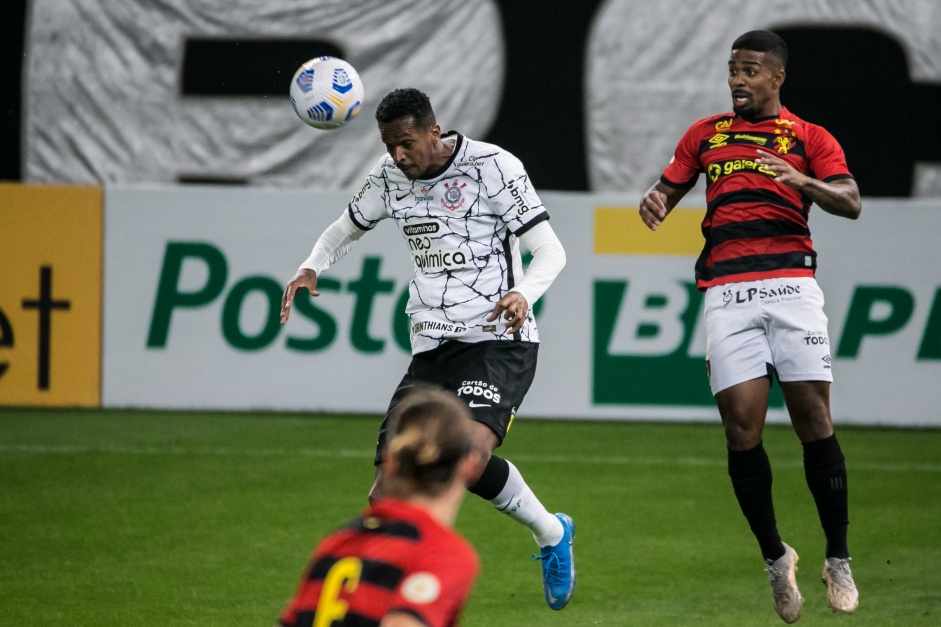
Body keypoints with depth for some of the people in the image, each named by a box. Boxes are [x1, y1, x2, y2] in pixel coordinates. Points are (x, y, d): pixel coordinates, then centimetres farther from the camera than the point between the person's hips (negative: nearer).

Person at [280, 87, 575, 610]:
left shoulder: (491, 166, -9)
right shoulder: (390, 176, 7)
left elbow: (551, 252, -9)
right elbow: (348, 228, 25)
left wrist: (523, 295, -30)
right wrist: (313, 268, 4)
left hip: (498, 343, -5)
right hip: (432, 348, 5)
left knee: (470, 457, -30)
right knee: (387, 497, -7)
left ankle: (551, 533, -3)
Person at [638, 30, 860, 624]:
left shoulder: (810, 138, 11)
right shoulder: (706, 134, 21)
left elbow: (850, 203, -1)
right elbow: (669, 188, 25)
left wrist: (803, 181, -20)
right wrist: (656, 200, 0)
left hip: (791, 281, -2)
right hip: (727, 292, 2)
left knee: (814, 419, -9)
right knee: (742, 427, -8)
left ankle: (839, 561, 1)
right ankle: (775, 558, 8)